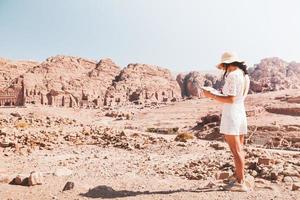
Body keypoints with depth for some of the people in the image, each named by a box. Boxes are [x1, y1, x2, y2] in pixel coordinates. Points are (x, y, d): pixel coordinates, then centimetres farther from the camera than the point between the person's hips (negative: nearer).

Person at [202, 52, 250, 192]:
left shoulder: (232, 76, -16)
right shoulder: (245, 75, 12)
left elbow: (231, 100, -21)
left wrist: (212, 95, -16)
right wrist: (226, 92, 22)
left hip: (231, 115, -9)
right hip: (241, 113, 9)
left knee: (236, 151, -4)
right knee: (239, 150, 14)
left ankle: (241, 184, 2)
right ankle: (239, 179, 23)